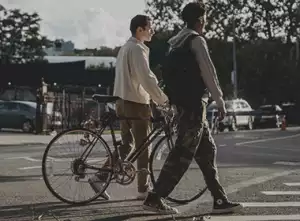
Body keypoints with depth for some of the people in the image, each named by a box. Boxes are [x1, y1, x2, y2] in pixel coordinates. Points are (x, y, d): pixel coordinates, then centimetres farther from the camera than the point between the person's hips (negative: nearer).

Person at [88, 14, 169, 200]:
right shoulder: (137, 49, -14)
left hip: (123, 101, 9)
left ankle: (100, 177, 8)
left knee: (126, 144, 15)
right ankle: (144, 190, 6)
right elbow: (146, 78, -23)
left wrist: (157, 96, 20)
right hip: (137, 102, -9)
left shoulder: (125, 47, 18)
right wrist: (163, 99, -18)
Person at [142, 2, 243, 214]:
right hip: (194, 103, -10)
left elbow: (170, 74, 20)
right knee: (183, 153, -8)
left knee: (207, 150, 10)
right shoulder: (196, 40, -10)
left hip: (184, 102, 10)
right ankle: (155, 198, -8)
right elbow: (209, 73, -14)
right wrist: (220, 101, -8)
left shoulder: (177, 42, 18)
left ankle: (220, 200, 12)